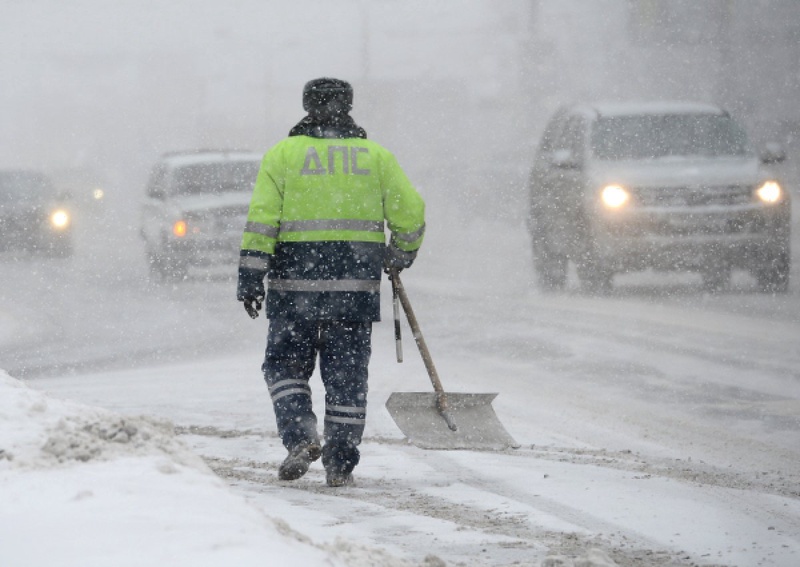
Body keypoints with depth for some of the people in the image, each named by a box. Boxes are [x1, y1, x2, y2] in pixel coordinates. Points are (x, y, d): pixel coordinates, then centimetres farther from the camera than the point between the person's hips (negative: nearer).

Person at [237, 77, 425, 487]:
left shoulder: (283, 154, 3)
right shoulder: (375, 156, 7)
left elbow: (262, 218, -5)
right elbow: (410, 211, 6)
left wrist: (250, 276, -5)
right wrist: (402, 253, 25)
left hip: (296, 284, -1)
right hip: (357, 284, 1)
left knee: (285, 365, 12)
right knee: (346, 375, 8)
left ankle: (300, 437, -9)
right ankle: (340, 463, 8)